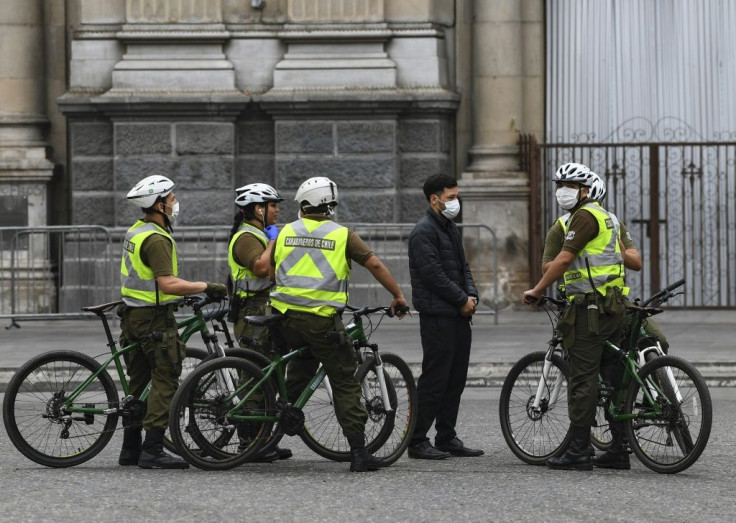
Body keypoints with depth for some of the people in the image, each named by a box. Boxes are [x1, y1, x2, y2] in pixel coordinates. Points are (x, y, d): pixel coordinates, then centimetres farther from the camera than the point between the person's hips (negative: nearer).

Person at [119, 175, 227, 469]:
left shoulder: (136, 231, 12)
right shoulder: (156, 239, -19)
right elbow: (168, 284, -27)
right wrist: (205, 287, -19)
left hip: (133, 313, 10)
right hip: (155, 319, -10)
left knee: (139, 382, 14)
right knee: (165, 381, -8)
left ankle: (130, 449, 17)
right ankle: (152, 451, -11)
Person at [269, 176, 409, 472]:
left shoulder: (286, 233, 8)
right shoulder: (342, 235, -1)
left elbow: (270, 270, 16)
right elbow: (375, 264, -4)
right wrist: (397, 296, 7)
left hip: (287, 316, 4)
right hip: (323, 320, -4)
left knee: (303, 363, 31)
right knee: (345, 384, 1)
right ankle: (358, 452, -5)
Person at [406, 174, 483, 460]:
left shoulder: (451, 229, 18)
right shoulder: (424, 232, -12)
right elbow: (433, 275, -18)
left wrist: (472, 295, 3)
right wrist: (462, 300, -12)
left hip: (459, 316, 9)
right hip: (437, 316, -9)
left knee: (456, 379, 11)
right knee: (434, 380, -8)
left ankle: (447, 437, 18)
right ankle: (417, 442, -4)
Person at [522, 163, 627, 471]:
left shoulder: (585, 216, -12)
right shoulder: (606, 217, 20)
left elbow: (564, 260, -19)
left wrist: (536, 291, -11)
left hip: (590, 308, -10)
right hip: (613, 306, 10)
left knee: (583, 379, -8)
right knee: (614, 377, 10)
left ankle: (579, 451, -9)